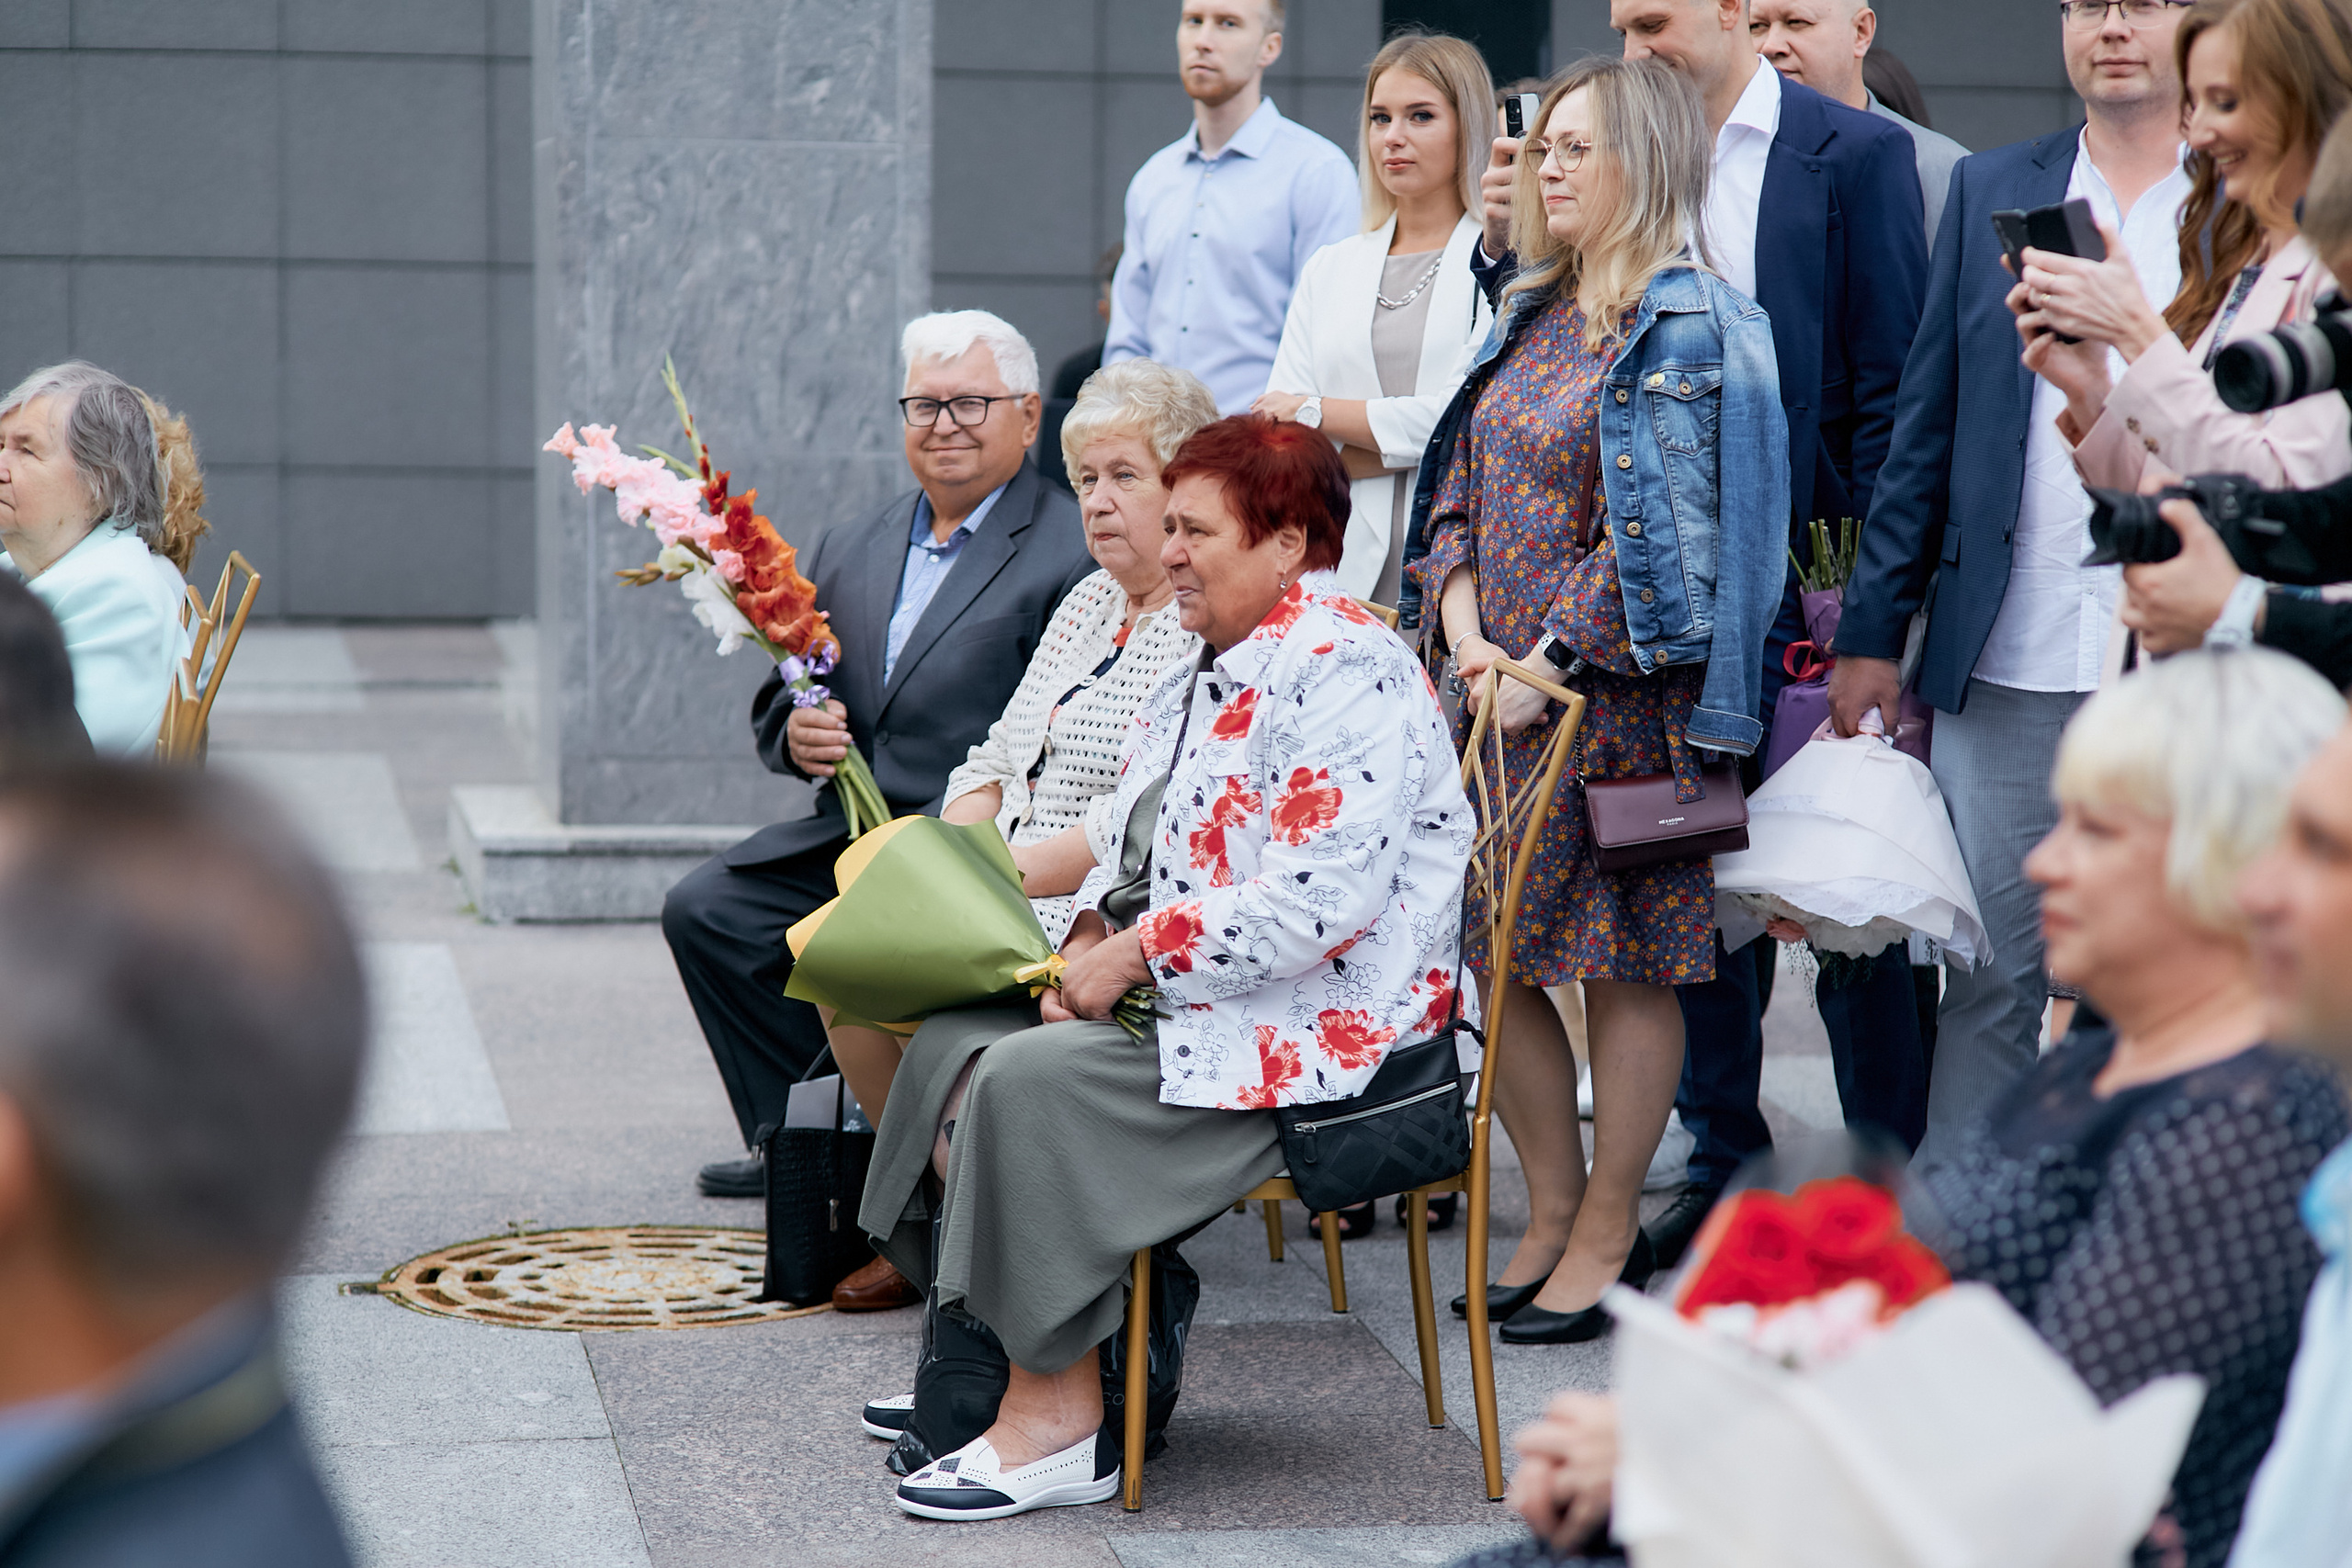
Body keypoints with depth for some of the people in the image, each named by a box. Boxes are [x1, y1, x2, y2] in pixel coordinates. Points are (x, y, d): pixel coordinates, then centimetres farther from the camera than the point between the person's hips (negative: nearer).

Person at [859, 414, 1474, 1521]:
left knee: (1033, 1081, -24)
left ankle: (1059, 1424, -18)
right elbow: (1142, 847, 24)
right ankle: (994, 1354, 1)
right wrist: (1095, 934, 1)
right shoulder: (1215, 667, 16)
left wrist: (1137, 957, -20)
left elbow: (1322, 900, -26)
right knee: (950, 1044, -1)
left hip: (1313, 1026, -11)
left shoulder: (1344, 672, -17)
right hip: (1189, 999, 11)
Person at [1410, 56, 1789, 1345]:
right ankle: (1554, 1216, 21)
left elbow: (1651, 538, -15)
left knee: (1623, 967, 1)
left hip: (1620, 693, -8)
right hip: (1507, 686, 8)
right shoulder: (1532, 315, 14)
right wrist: (1467, 637, -2)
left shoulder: (1681, 332, -10)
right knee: (1494, 955, 8)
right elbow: (1461, 492, 13)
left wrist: (1546, 667, -15)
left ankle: (1606, 1238, 10)